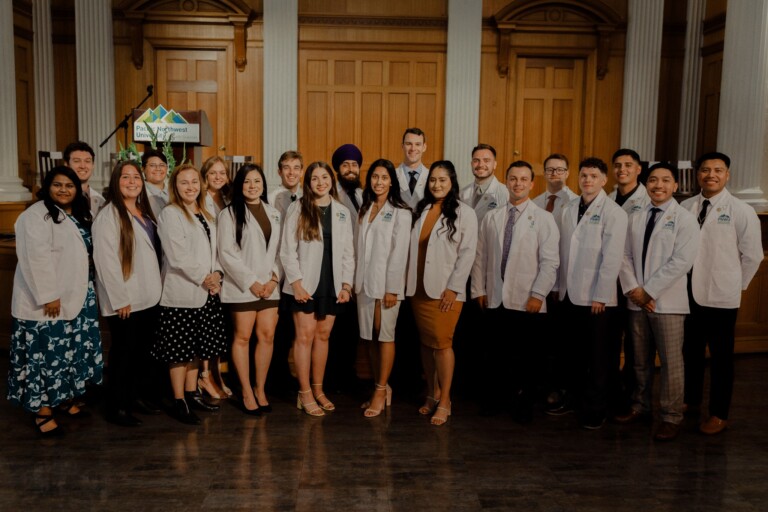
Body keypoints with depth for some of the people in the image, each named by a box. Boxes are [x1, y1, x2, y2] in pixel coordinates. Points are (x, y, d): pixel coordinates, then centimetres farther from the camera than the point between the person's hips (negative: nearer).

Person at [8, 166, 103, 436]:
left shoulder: (79, 216, 13)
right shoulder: (36, 215, -13)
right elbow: (36, 259, -21)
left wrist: (87, 289, 16)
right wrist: (48, 296, -24)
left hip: (77, 298, 8)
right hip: (47, 302, -8)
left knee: (71, 351, 15)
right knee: (45, 355, -2)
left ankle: (65, 397, 29)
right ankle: (42, 411, 8)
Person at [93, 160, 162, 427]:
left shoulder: (144, 213, 13)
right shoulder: (109, 215, -12)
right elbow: (105, 260, -17)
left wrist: (158, 285, 11)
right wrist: (119, 299, -18)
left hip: (149, 297, 7)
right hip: (125, 301, -7)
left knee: (143, 352, 15)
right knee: (124, 353, 1)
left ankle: (139, 398, 30)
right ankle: (117, 408, 14)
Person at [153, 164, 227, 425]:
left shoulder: (206, 215, 14)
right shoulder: (170, 214, -8)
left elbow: (214, 250, 14)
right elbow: (177, 257, -16)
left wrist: (217, 274, -5)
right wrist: (204, 278, -13)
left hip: (206, 293, 7)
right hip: (181, 293, -7)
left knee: (196, 347, 15)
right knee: (179, 349, 1)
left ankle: (192, 393, 28)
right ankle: (179, 402, 11)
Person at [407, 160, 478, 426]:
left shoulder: (464, 213, -3)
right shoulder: (421, 210, 10)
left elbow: (467, 252, -7)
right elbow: (412, 247, 11)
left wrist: (453, 288, -12)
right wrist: (408, 281, 4)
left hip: (445, 290, -4)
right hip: (418, 288, 5)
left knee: (442, 343, -5)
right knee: (426, 343, 10)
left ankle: (444, 402, 7)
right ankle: (432, 394, 22)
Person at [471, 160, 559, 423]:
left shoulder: (543, 218, -1)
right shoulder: (491, 218, 9)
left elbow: (550, 261, -6)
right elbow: (480, 257, 9)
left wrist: (538, 294, -11)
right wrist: (479, 290, 5)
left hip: (527, 301, -2)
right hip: (495, 299, 3)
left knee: (524, 357, 7)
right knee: (495, 354, 9)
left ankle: (523, 406, 23)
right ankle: (495, 399, 25)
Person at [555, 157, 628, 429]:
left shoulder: (613, 212, -7)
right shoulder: (569, 208, 9)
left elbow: (612, 258, -11)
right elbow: (562, 250, 10)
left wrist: (600, 295, -13)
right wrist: (559, 285, 7)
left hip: (595, 297, -4)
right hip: (569, 294, 5)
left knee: (596, 356, 5)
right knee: (573, 351, 13)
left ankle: (595, 409, 18)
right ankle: (573, 396, 28)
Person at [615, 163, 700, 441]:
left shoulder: (684, 218, -4)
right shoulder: (635, 218, 10)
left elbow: (682, 261, -13)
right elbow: (625, 255, 7)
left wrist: (649, 291, -14)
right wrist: (632, 288, -7)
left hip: (667, 302, -4)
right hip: (637, 301, 4)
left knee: (671, 362, 2)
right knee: (640, 361, 13)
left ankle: (671, 418, 14)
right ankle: (640, 406, 27)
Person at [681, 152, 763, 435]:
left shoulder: (741, 210, -8)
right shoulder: (685, 207, 0)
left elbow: (752, 256, -3)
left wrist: (733, 285, 1)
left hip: (721, 297, -3)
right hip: (687, 293, 3)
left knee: (721, 357, 8)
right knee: (691, 352, 17)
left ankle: (719, 415, 23)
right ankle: (691, 399, 37)